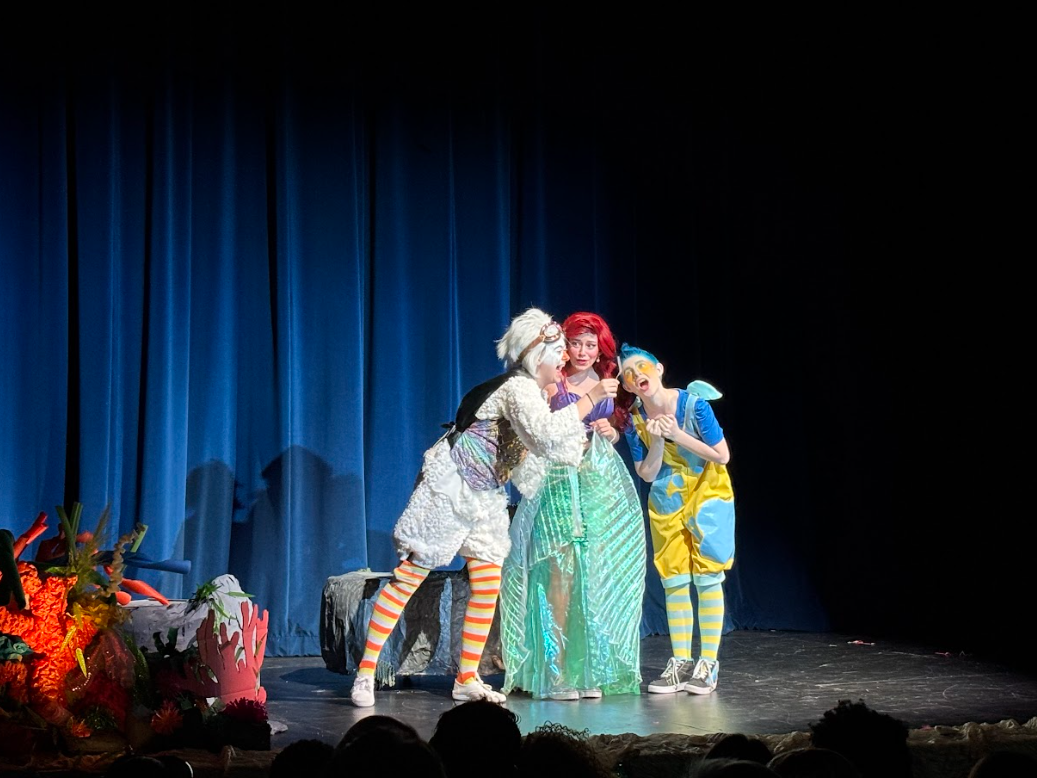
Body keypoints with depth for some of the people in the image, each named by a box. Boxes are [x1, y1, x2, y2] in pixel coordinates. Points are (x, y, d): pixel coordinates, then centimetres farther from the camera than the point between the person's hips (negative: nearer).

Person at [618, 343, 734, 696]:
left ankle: (708, 663, -1)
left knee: (707, 577, -6)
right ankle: (680, 662, 13)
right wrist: (655, 441, -21)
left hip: (707, 493, -4)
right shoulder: (635, 421, -9)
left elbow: (722, 456, -16)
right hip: (666, 502, 4)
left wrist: (677, 435, -24)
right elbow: (647, 474, -4)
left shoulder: (693, 404, -19)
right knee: (674, 582, 5)